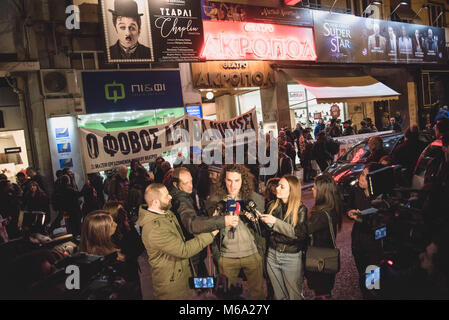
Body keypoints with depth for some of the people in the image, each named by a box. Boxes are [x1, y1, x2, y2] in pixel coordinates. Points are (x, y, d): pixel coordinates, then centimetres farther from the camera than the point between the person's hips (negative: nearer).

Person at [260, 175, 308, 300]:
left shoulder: (301, 209, -11)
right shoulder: (273, 206, 2)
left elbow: (300, 234, -24)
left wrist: (276, 222, -26)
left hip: (292, 258, -4)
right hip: (272, 255, 4)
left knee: (294, 294, 9)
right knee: (278, 294, 17)